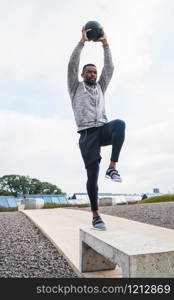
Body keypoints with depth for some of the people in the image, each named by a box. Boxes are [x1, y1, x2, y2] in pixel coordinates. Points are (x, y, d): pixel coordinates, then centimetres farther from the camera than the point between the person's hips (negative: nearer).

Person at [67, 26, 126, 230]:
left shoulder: (100, 88, 26)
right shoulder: (75, 88, 17)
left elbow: (109, 68, 19)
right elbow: (72, 65, 5)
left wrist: (105, 44, 16)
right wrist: (82, 41, 4)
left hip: (103, 129, 3)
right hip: (87, 134, -2)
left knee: (119, 124, -34)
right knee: (92, 175, -8)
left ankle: (112, 167, -28)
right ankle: (95, 215, 5)